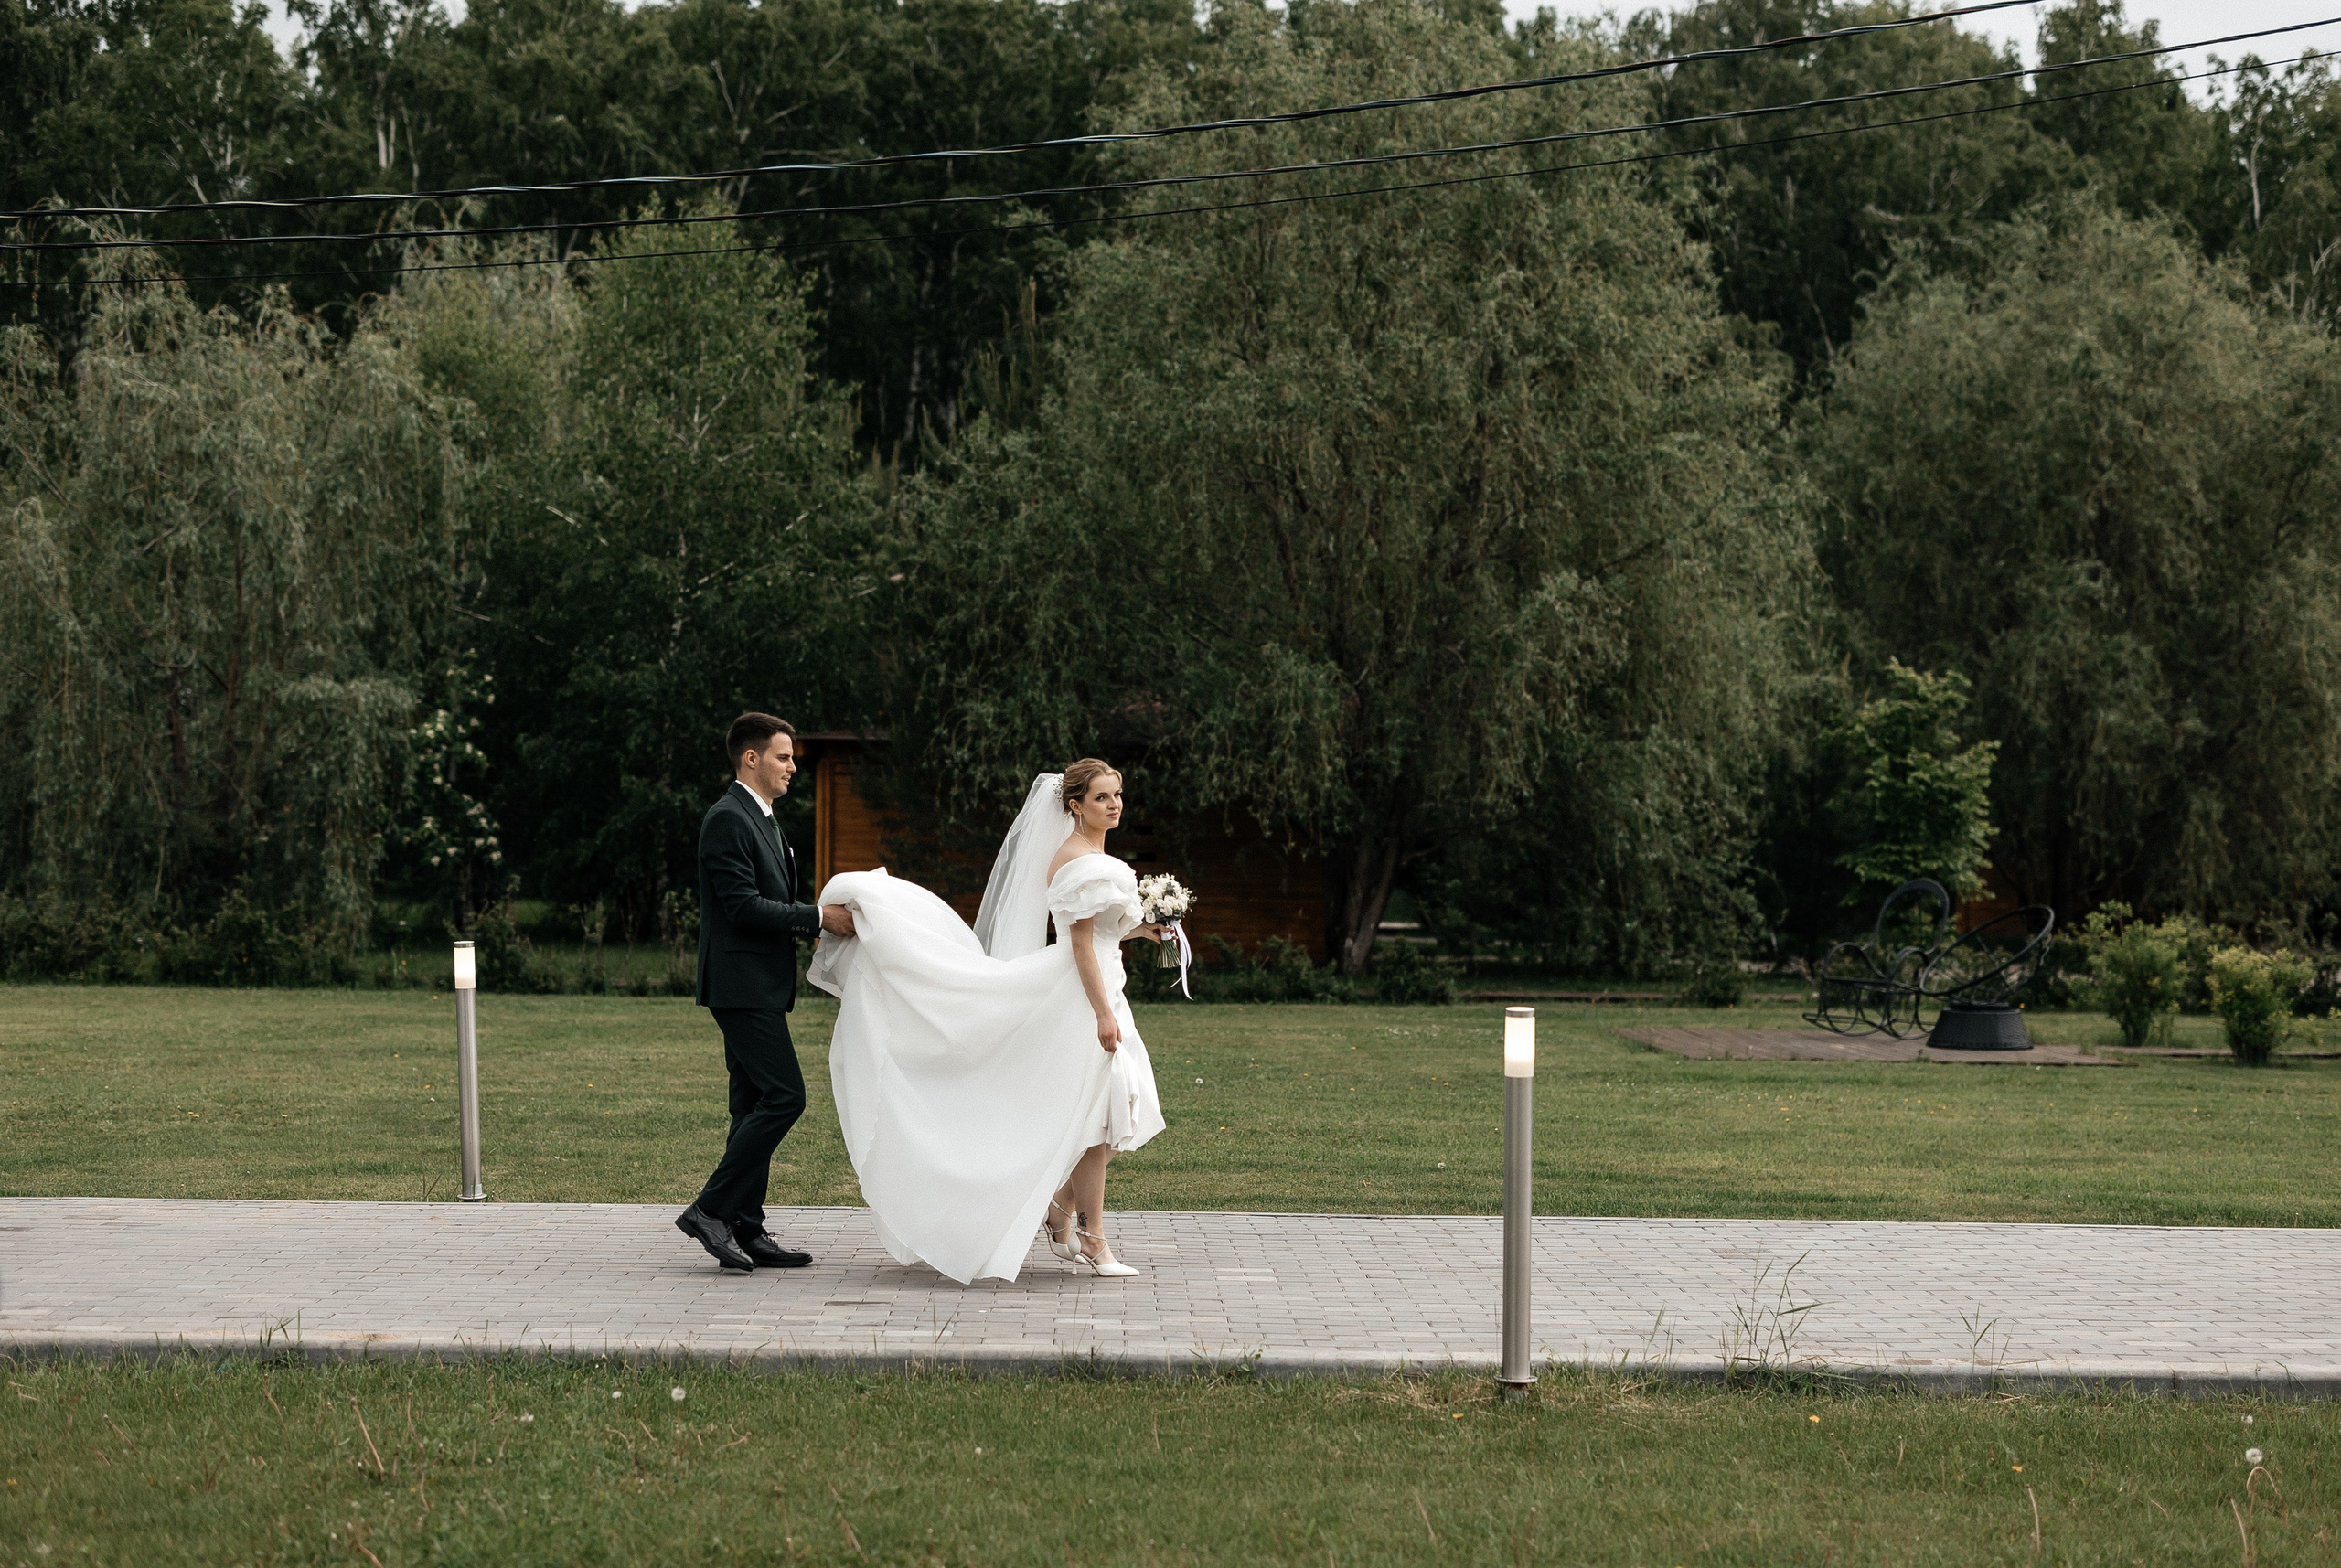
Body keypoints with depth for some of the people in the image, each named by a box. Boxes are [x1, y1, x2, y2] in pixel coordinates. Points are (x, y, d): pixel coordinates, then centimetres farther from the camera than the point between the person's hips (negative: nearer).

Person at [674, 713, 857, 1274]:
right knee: (784, 1096, -14)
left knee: (757, 1106, 9)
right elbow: (743, 906, -20)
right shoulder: (728, 819, -13)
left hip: (761, 985, 10)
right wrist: (818, 917, -17)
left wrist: (818, 921, 8)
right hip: (742, 983, -10)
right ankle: (710, 1210, -10)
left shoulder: (761, 820, 20)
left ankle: (746, 1232, 10)